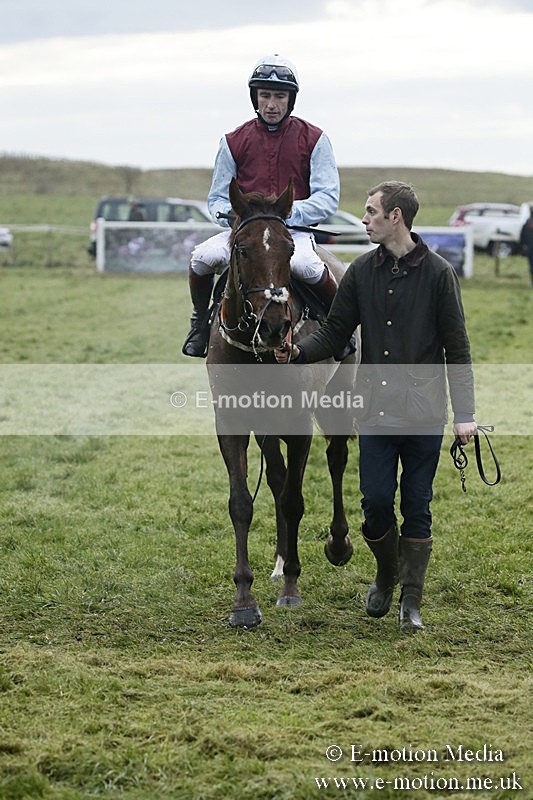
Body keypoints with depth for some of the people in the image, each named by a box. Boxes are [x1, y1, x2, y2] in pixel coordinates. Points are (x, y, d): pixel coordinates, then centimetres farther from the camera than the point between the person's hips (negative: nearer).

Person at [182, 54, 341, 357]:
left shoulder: (313, 139, 2)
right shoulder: (234, 142, 8)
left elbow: (328, 198, -4)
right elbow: (217, 198, 12)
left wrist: (286, 213, -20)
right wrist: (231, 215, -13)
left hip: (296, 229, -2)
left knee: (304, 264, -37)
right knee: (203, 256, -28)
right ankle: (201, 322, 2)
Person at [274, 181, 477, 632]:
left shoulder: (438, 273, -4)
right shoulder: (362, 272, 6)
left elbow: (457, 349, -2)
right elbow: (335, 332, 7)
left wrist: (464, 414, -7)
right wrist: (298, 352, -14)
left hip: (424, 415, -2)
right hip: (375, 410, 3)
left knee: (416, 508, 3)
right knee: (376, 504, 1)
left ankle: (412, 602, 14)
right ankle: (386, 577, 28)